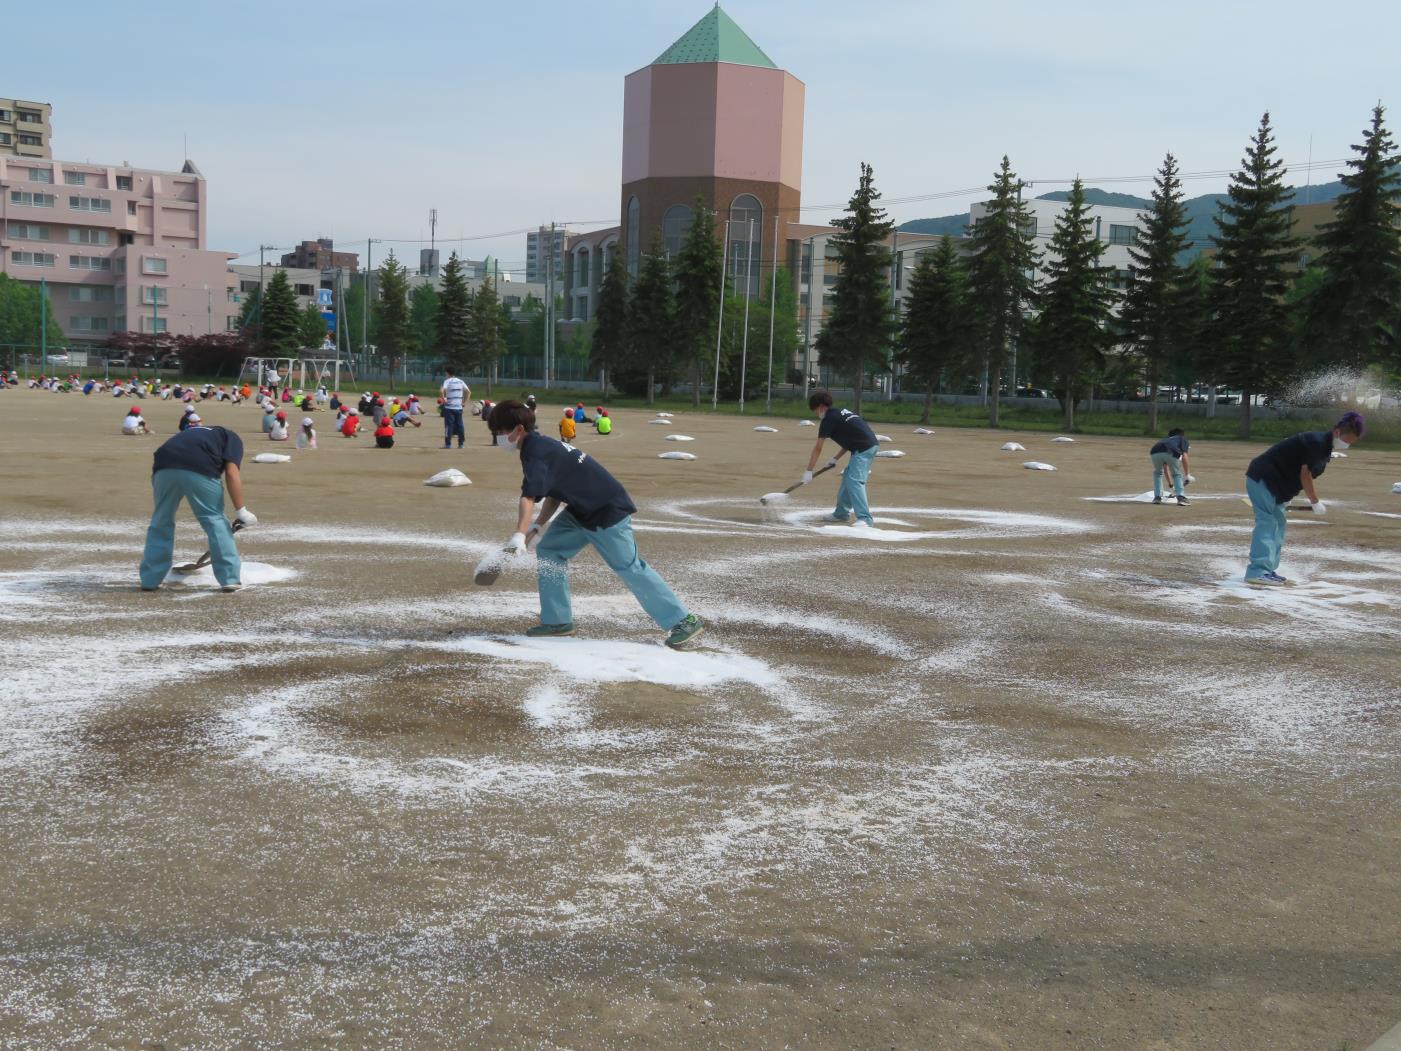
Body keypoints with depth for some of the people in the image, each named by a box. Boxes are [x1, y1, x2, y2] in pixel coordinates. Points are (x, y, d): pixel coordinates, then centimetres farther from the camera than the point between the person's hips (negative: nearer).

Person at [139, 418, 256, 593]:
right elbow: (231, 472, 6)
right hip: (200, 470, -4)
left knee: (160, 522, 20)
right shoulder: (231, 437, 28)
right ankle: (230, 578, 12)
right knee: (216, 520, 10)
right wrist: (241, 511, 3)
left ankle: (150, 579, 26)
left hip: (164, 467, 4)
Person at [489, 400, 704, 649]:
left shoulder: (535, 451, -20)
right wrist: (537, 526, 5)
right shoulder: (541, 445, 11)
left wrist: (519, 535, -45)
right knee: (549, 549, 8)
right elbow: (555, 492, 15)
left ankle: (684, 622, -3)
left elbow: (529, 497, -35)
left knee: (630, 568, -8)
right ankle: (558, 621, 12)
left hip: (609, 511, -10)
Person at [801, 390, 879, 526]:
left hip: (863, 449, -10)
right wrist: (836, 458, 25)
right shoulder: (841, 412, 21)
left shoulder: (829, 419, -5)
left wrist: (809, 471, -1)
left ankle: (865, 518, -27)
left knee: (854, 481, -17)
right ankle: (841, 513, 31)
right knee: (848, 478, 20)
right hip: (871, 445, 10)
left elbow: (818, 448, -4)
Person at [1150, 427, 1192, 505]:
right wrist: (1186, 475, 17)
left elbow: (1165, 467, 48)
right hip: (1171, 453, -4)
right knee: (1177, 474, 21)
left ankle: (1157, 497, 23)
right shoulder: (1183, 439, 33)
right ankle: (1180, 497, 5)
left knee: (1157, 473, 32)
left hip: (1155, 453, 4)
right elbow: (1184, 457, 13)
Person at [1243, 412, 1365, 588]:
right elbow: (1305, 474, -19)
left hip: (1273, 482, 11)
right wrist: (1315, 502, -12)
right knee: (1267, 522, -16)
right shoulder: (1317, 442, -19)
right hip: (1262, 478, -11)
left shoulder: (1325, 447, 12)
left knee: (1277, 524, 13)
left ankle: (1268, 570, 16)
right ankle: (1258, 572, -22)